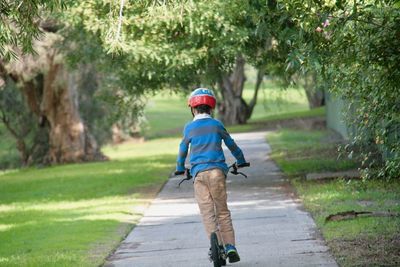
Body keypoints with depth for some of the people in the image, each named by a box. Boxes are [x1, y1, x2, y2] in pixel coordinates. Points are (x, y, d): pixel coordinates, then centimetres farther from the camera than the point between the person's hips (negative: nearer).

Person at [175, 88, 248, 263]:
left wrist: (180, 168, 36)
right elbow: (231, 144, 21)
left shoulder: (189, 128, 7)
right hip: (217, 170, 1)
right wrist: (240, 161, 38)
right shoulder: (217, 125, 9)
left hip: (199, 173, -1)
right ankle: (230, 246, 1)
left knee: (207, 212, -1)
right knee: (223, 211, 9)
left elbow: (183, 150, 19)